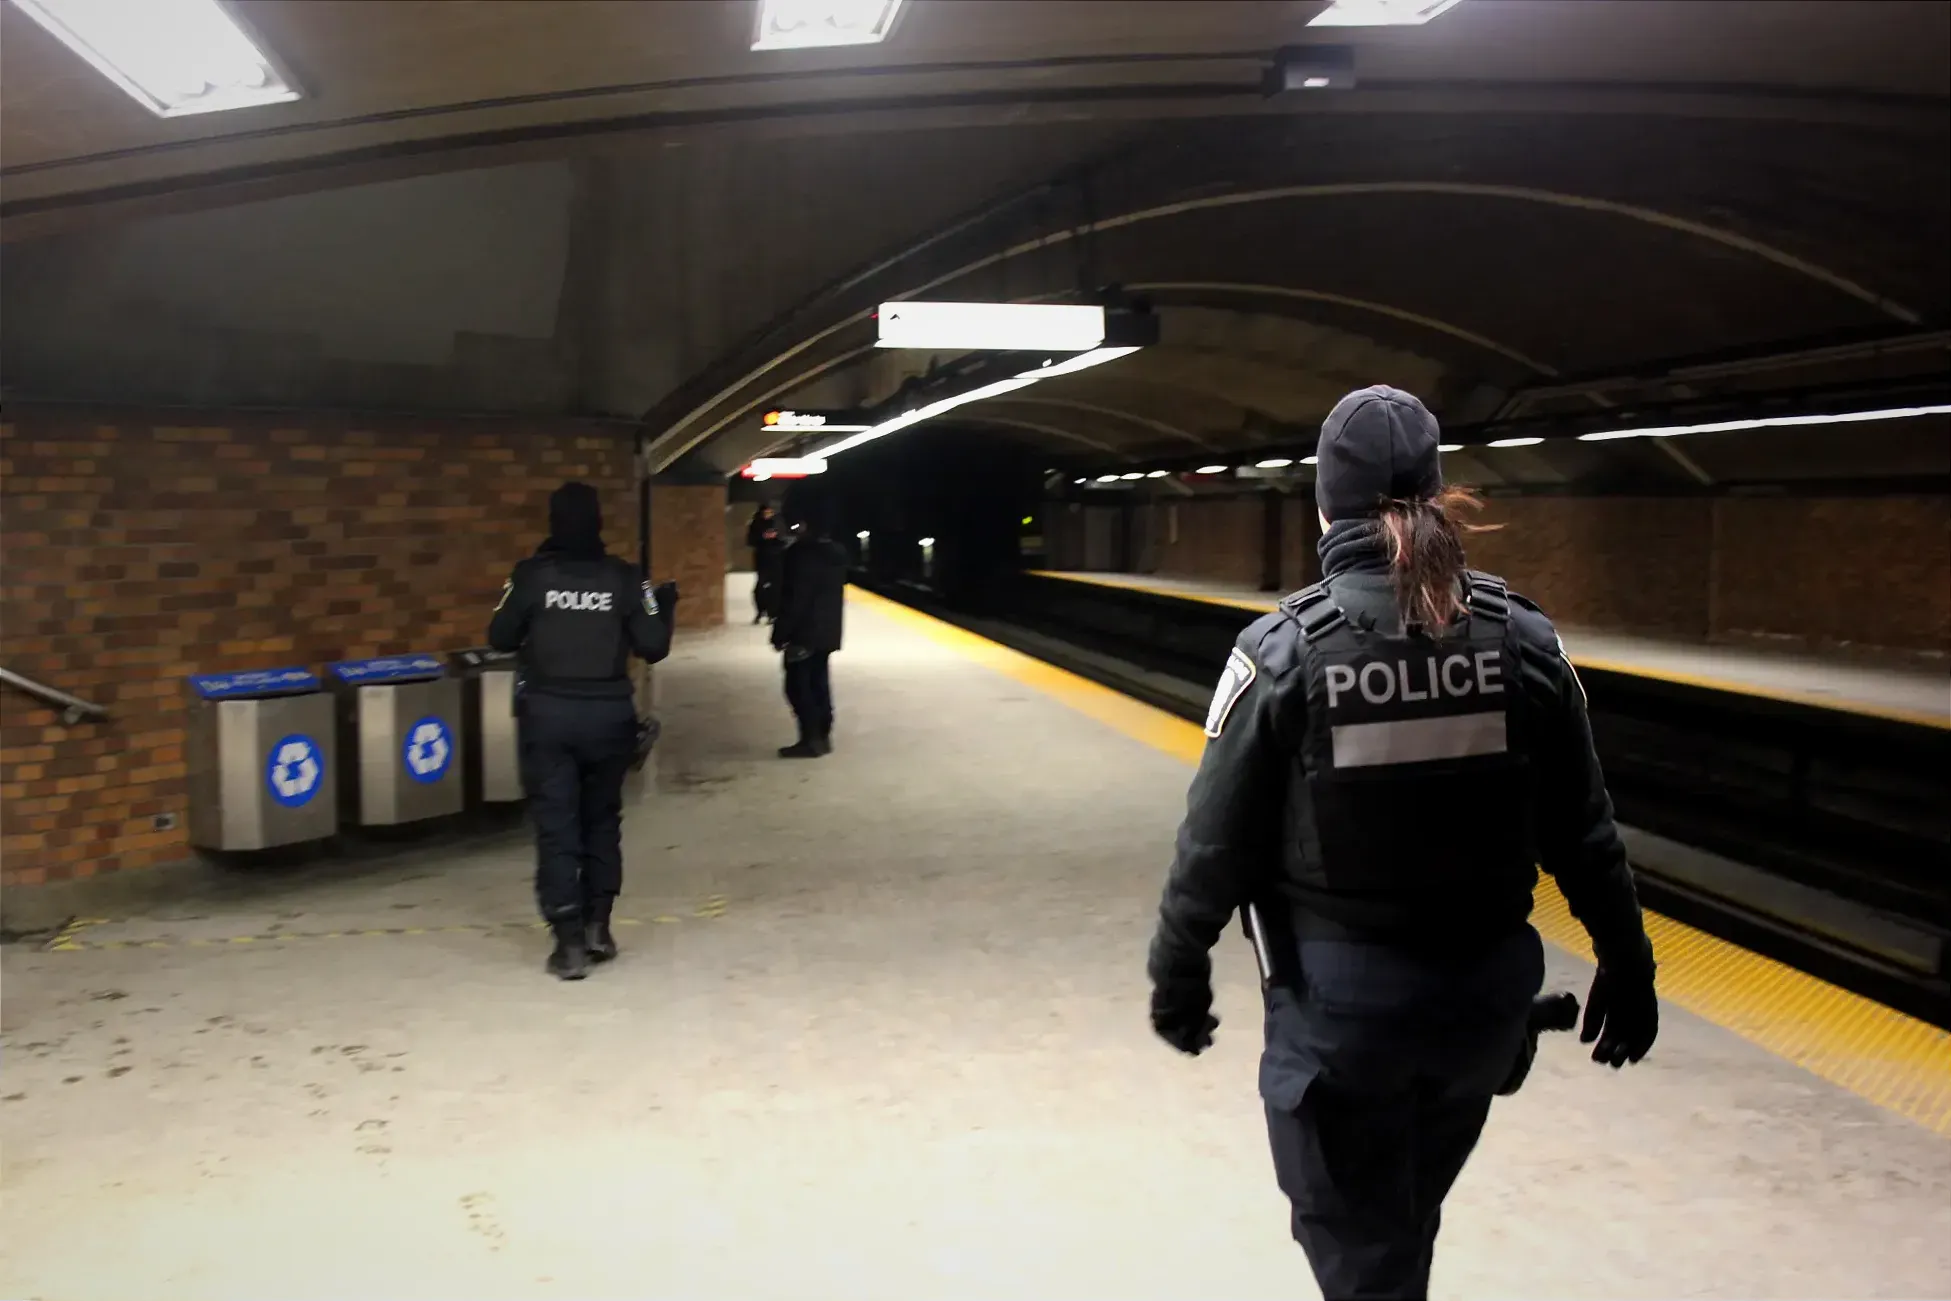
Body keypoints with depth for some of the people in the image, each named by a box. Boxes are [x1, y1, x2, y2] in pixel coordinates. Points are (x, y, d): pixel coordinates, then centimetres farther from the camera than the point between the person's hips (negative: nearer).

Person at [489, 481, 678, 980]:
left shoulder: (530, 575, -6)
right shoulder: (625, 577, -4)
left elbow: (500, 638, 1)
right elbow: (652, 647, -3)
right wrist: (665, 608, 15)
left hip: (547, 713, -1)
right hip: (608, 713, 1)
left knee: (556, 826, 3)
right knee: (602, 818, 19)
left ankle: (569, 940, -2)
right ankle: (597, 925, 18)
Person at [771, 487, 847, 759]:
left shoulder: (801, 554, -18)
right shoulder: (836, 553, 9)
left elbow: (794, 599, -19)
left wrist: (780, 633, -14)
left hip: (804, 633, -9)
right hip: (827, 632, 9)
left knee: (798, 685, -3)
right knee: (819, 682, 14)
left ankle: (810, 739, -4)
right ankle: (823, 736, 16)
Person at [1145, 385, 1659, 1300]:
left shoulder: (1283, 650, -15)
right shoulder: (1521, 638, -6)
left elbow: (1219, 838, -10)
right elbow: (1581, 830, -1)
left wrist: (1178, 969, 3)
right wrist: (1625, 966, 12)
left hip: (1339, 992, -4)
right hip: (1485, 985, 4)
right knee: (1408, 1215, 28)